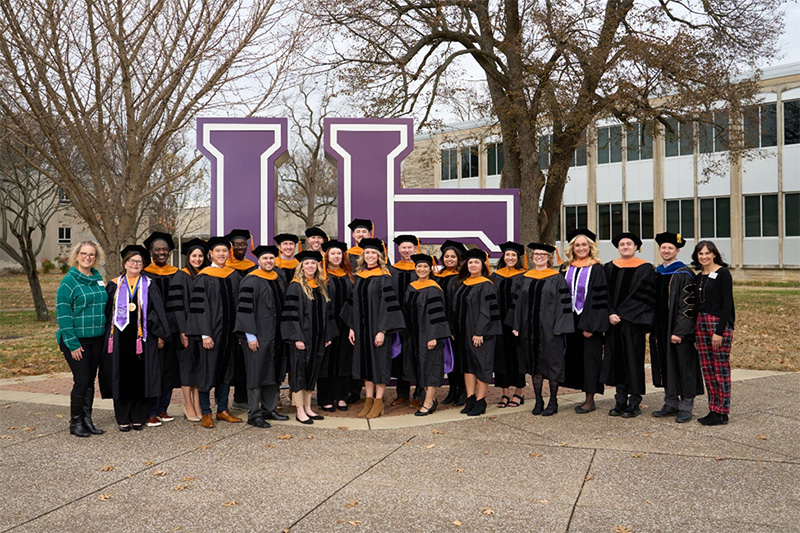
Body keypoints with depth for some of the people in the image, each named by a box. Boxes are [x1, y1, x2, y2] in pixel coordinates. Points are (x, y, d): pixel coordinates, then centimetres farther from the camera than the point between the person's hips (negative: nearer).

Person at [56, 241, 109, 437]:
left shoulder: (98, 278, 10)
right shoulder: (69, 281, -9)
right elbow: (63, 314, -13)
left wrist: (106, 335, 10)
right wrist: (73, 344, -16)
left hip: (97, 339, 6)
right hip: (76, 340, -6)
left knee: (90, 381, 11)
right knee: (82, 381, -5)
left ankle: (87, 420, 20)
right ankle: (75, 423, 10)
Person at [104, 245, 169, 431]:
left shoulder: (149, 286, 7)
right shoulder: (114, 286, 9)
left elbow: (158, 311, 3)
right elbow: (107, 311, 9)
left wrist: (160, 334, -4)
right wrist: (108, 337, 2)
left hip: (143, 338, 0)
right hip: (121, 338, 1)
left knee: (141, 376, 2)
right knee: (122, 377, 3)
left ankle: (138, 417, 12)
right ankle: (123, 418, 13)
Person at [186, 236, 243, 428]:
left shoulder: (233, 276, 9)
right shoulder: (204, 277, -6)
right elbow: (199, 306, -10)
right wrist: (205, 334, -16)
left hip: (229, 330, 5)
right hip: (212, 330, -5)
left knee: (226, 370, 11)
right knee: (208, 371, -1)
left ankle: (222, 410, 20)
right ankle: (205, 413, 9)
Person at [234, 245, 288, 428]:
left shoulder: (278, 279, 12)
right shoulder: (251, 281, -9)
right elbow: (245, 309, -14)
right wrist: (250, 336, -19)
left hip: (275, 334, 7)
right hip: (257, 335, -7)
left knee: (274, 372, 11)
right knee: (257, 373, -4)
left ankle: (269, 409, 21)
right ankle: (254, 414, 3)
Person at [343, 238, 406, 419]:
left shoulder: (384, 278, -8)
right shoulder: (359, 277, 10)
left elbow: (388, 305, -13)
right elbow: (353, 303, 13)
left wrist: (382, 331, -18)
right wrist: (352, 327, 7)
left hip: (377, 327, -6)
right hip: (361, 327, 6)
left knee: (378, 362, 0)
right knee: (365, 362, 9)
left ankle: (378, 402, 9)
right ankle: (369, 401, 18)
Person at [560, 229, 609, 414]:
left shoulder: (596, 269, -6)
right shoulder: (566, 269, 9)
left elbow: (599, 298, -11)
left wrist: (590, 324, -17)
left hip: (589, 320, -5)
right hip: (571, 320, 5)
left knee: (590, 356, 0)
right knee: (575, 356, 7)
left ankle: (590, 399, 8)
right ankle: (587, 397, 17)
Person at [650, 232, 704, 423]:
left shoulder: (685, 274, -9)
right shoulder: (656, 273, 12)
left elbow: (687, 306, -14)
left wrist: (679, 331, -20)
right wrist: (653, 329, 11)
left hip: (678, 329, -7)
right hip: (661, 329, 7)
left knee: (683, 366, 0)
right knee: (667, 367, 11)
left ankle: (686, 407, 9)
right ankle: (671, 404, 20)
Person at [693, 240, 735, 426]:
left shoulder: (723, 273, -7)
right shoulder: (699, 277, 14)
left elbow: (727, 304, -12)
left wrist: (719, 331, -18)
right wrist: (696, 332, 13)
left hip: (719, 324, -7)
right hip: (701, 324, 7)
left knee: (720, 369, -1)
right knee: (707, 369, 8)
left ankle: (722, 412, 6)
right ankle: (713, 409, 16)